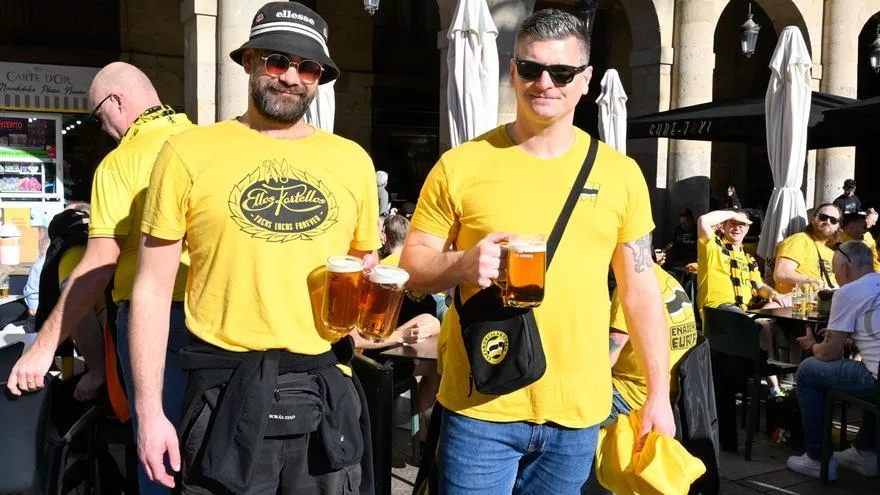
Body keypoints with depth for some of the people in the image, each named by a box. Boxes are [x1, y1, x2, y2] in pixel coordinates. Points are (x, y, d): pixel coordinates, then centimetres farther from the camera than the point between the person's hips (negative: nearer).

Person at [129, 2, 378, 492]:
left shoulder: (351, 158, 7)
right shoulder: (190, 152, -2)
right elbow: (153, 288, -1)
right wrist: (150, 410, -5)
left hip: (326, 391, 3)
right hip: (228, 393, -3)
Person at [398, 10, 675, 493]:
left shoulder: (620, 173, 3)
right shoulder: (461, 165, -4)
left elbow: (640, 289, 7)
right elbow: (412, 266, 1)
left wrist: (658, 394, 5)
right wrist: (463, 264, -20)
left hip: (578, 411, 2)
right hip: (480, 406, -2)